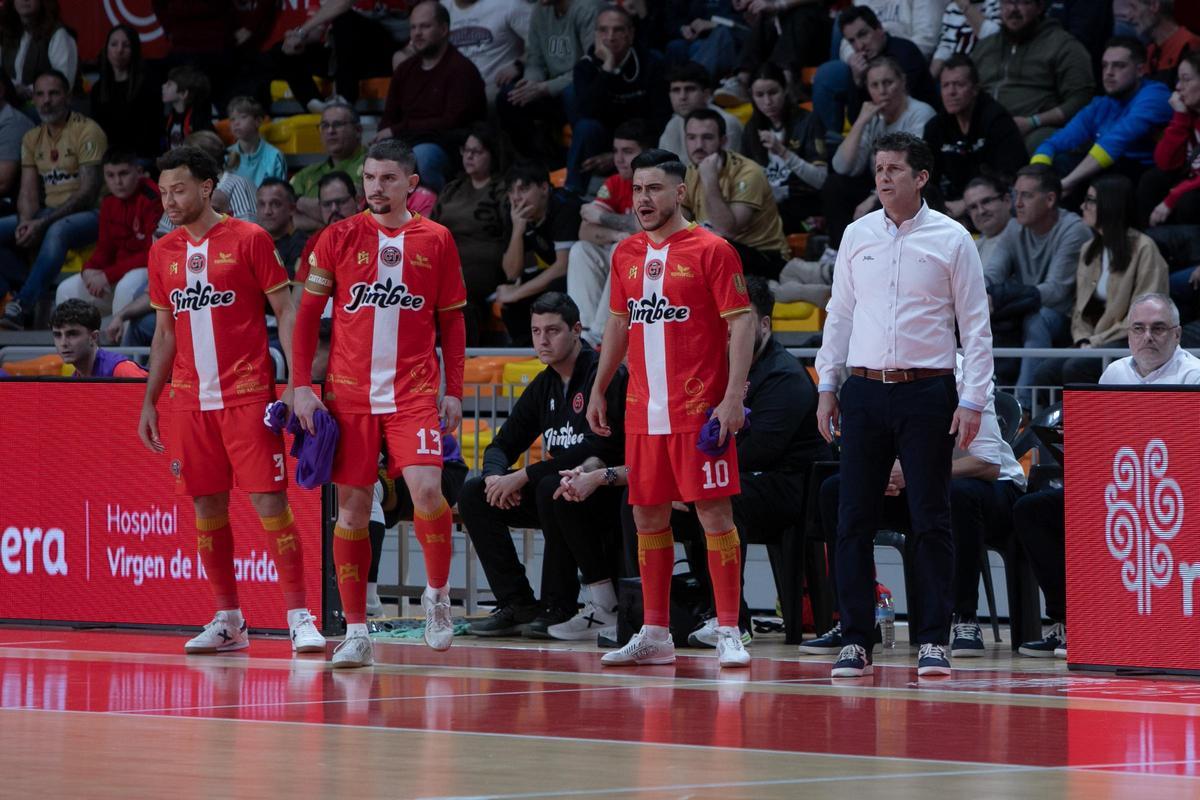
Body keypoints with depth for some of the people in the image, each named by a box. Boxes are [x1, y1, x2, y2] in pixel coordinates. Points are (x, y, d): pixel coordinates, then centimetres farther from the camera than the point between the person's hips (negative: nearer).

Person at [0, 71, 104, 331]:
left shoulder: (87, 131, -9)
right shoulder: (32, 138, 12)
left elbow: (88, 192, -15)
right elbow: (28, 191, 8)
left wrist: (43, 223, -22)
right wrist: (25, 222, -16)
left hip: (87, 214, -7)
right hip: (49, 211, 7)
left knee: (57, 232, -39)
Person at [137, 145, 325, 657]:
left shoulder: (248, 240, -3)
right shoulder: (163, 253, 12)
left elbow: (285, 312, -3)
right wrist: (149, 402, 14)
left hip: (247, 396, -5)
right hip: (191, 399, 5)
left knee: (269, 500, -10)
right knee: (207, 506, 5)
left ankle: (299, 618, -9)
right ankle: (228, 622, 13)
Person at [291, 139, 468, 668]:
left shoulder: (436, 241, 5)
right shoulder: (339, 238, 4)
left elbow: (451, 321, 11)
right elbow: (307, 315, 6)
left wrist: (454, 390, 4)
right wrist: (302, 386, -2)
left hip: (414, 392, -1)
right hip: (349, 393, 1)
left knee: (426, 487, -19)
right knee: (352, 506, 1)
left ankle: (437, 594, 6)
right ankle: (355, 633, 8)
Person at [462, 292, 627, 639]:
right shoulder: (544, 386, 11)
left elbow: (601, 448, -26)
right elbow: (503, 444, 15)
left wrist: (525, 475, -23)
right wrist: (495, 476, -12)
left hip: (609, 496, -8)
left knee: (552, 489, -36)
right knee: (474, 494, -2)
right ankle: (517, 604, -4)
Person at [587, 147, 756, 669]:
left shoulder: (711, 250, -6)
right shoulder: (626, 254, 12)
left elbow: (741, 323, -9)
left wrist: (733, 397, -17)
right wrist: (598, 390, 19)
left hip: (699, 410, -6)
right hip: (642, 411, 6)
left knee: (714, 512, -6)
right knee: (648, 517, 8)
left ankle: (728, 632, -4)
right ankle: (655, 635, 14)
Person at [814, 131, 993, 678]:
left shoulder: (951, 239, 0)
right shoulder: (857, 236, 9)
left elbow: (976, 325, 1)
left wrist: (973, 400, -7)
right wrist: (827, 386, 8)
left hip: (927, 392, -3)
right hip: (865, 391, 3)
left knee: (931, 520, -2)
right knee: (854, 519, -1)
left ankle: (933, 641, 3)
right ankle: (856, 640, 3)